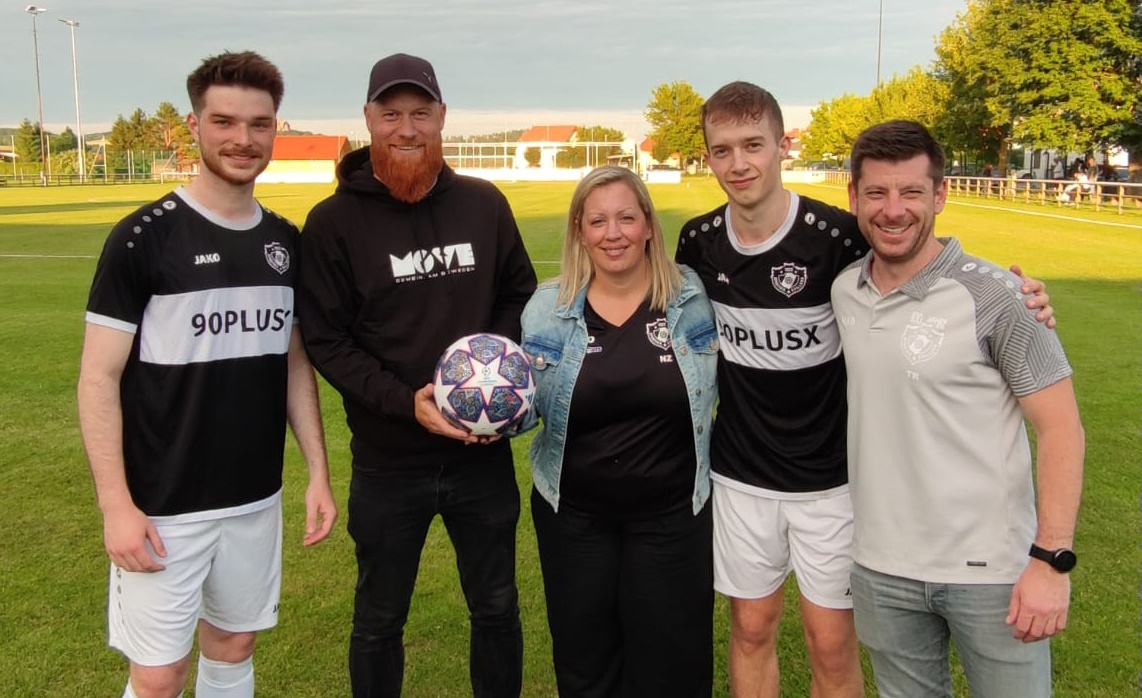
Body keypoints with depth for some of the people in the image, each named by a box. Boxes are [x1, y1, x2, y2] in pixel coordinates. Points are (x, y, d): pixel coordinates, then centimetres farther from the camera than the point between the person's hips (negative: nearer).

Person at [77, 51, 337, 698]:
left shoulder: (286, 243, 4)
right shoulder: (145, 237, -11)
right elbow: (99, 377, -10)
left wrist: (319, 472, 6)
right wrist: (116, 504, -15)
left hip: (256, 499, 5)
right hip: (164, 505, -4)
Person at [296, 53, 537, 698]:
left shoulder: (485, 204, -1)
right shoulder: (334, 221, -8)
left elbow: (522, 295, 9)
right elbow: (327, 341, -9)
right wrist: (405, 401, -21)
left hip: (483, 454, 2)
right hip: (388, 463, -2)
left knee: (497, 607, 18)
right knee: (379, 621, 17)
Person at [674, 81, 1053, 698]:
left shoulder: (836, 236, -18)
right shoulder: (698, 242, -5)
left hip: (830, 475, -3)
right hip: (739, 473, 3)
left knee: (832, 644, 8)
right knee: (751, 629, 15)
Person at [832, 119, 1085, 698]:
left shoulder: (994, 296, -14)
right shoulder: (843, 291, 1)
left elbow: (1060, 426, -12)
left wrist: (1052, 559, -18)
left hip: (990, 571, -4)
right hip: (880, 569, 5)